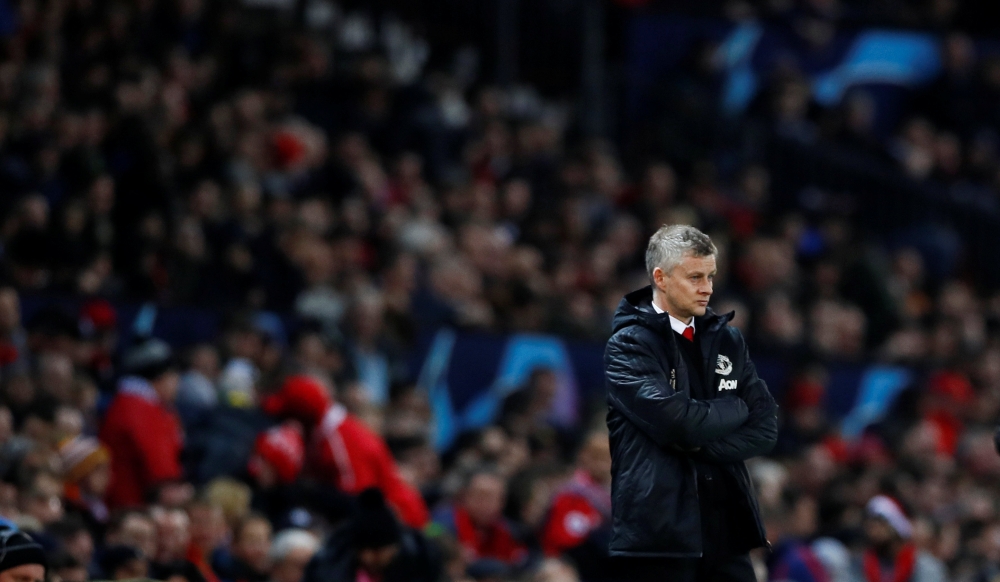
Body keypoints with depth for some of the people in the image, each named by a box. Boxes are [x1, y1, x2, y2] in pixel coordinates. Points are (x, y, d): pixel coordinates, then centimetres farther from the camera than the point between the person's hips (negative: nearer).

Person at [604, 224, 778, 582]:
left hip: (726, 529, 6)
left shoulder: (728, 341, 14)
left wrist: (700, 445, -9)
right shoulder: (628, 345, -5)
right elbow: (676, 421, -19)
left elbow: (765, 429, 7)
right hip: (657, 533, -6)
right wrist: (735, 409, -1)